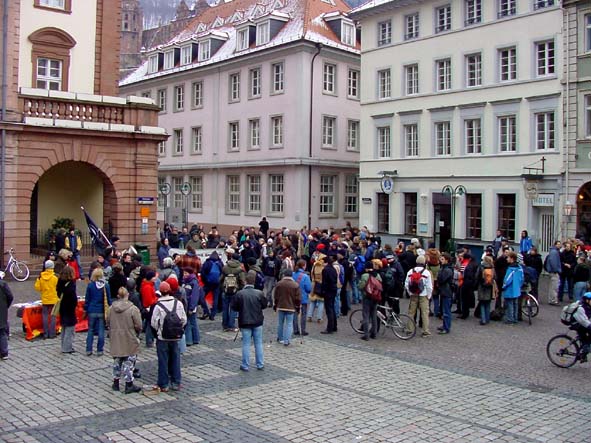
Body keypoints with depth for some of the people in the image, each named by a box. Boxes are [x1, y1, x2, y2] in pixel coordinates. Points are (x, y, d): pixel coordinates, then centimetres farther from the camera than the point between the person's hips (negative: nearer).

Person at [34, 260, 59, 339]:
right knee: (53, 316, 3)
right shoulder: (55, 277, -12)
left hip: (45, 300, 3)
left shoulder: (41, 277, -2)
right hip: (53, 300, -3)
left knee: (45, 316, 9)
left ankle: (45, 334, 10)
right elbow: (58, 288, -10)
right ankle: (52, 333, 2)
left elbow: (37, 288, 0)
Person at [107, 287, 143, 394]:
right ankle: (129, 385, 9)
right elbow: (138, 325, -14)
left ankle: (116, 383, 27)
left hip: (115, 340, 5)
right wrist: (137, 332, 7)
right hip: (129, 340, -5)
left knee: (117, 361, 18)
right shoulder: (133, 309, -16)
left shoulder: (112, 308, -2)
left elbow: (108, 323, 8)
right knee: (129, 362, 4)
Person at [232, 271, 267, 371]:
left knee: (246, 344, 6)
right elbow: (264, 305, 3)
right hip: (257, 322, 1)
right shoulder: (259, 293, -9)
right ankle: (260, 364, 18)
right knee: (258, 343, 12)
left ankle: (245, 366, 10)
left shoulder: (239, 294, -13)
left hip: (245, 322, -1)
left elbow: (234, 307, -5)